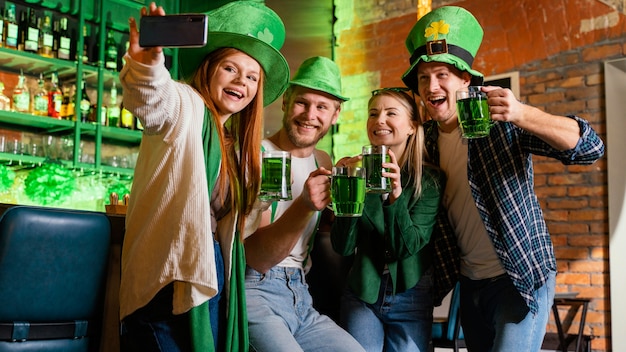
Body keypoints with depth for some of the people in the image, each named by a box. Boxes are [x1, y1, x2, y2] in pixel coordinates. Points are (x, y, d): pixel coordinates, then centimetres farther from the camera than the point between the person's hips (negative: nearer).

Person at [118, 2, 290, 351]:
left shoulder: (235, 141, 19)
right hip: (169, 278, -8)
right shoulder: (184, 106, -4)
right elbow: (151, 99, -30)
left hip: (209, 277, 8)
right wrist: (146, 62, -50)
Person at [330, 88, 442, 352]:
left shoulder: (430, 181, -7)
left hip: (411, 300, -1)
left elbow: (407, 247, -15)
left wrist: (396, 196, -31)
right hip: (361, 296, 1)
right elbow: (343, 247, -10)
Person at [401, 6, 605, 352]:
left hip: (523, 277, -6)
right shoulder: (425, 139, 3)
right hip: (469, 284, 6)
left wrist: (522, 114, -36)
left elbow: (590, 148, -22)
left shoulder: (501, 121, -13)